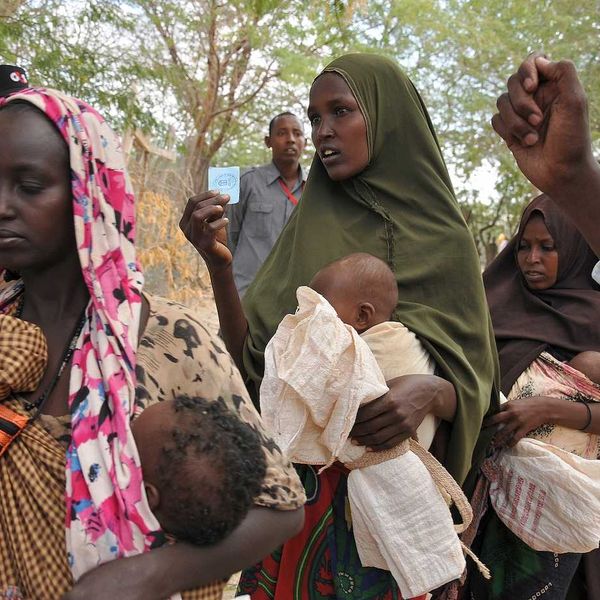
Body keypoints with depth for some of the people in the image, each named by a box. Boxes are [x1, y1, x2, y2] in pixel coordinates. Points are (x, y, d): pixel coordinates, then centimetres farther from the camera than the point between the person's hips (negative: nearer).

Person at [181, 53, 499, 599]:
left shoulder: (444, 239, -5)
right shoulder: (308, 231, 1)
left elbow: (475, 383, -5)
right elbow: (254, 361, -5)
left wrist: (430, 392, -27)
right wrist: (219, 265, -19)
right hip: (302, 477, 2)